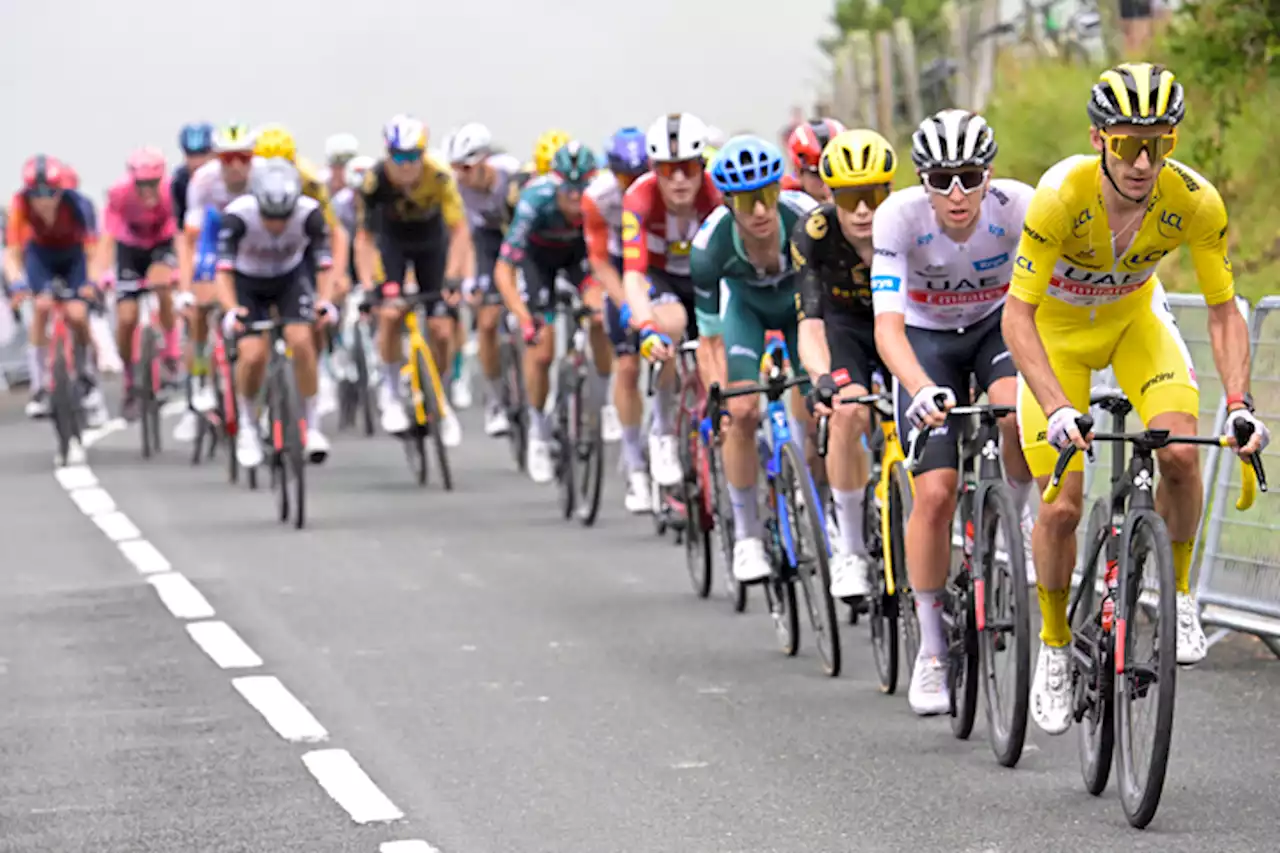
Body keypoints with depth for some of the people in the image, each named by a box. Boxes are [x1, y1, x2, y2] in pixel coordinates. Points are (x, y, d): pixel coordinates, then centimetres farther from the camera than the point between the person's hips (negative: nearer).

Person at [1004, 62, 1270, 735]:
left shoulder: (1195, 202, -27)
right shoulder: (1061, 195, -34)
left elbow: (1223, 311, -17)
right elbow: (1018, 315, -32)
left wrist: (1239, 404, -30)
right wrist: (1058, 410, -44)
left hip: (1135, 320, 2)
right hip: (1057, 330, -2)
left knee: (1179, 451, -25)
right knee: (1062, 507, -10)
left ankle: (1177, 596, 0)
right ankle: (1054, 648, 14)